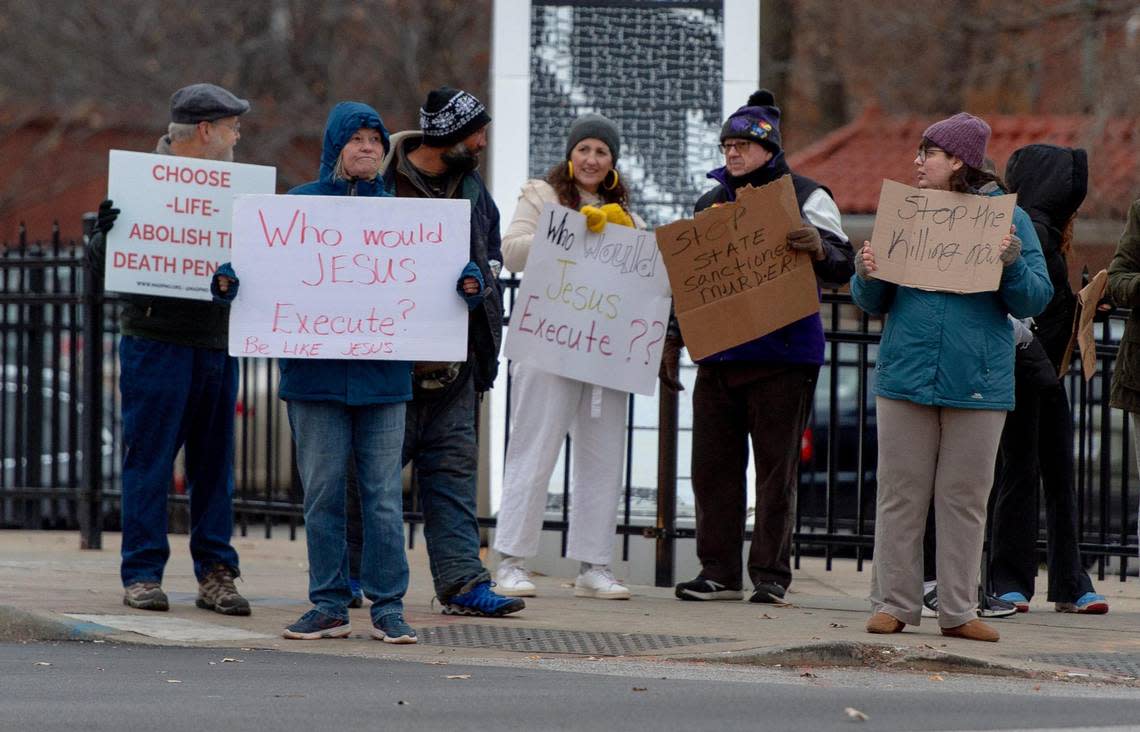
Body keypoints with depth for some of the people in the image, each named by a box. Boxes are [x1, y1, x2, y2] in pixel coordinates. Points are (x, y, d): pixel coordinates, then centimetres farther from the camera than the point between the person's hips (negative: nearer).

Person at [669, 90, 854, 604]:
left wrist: (818, 249, -27)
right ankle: (719, 571, 10)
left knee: (777, 468, -3)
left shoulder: (806, 197, 0)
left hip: (782, 355, -5)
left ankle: (770, 574, 0)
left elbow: (840, 271, -6)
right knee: (713, 465, 4)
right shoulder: (712, 200, 17)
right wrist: (675, 337, 18)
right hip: (717, 353, 5)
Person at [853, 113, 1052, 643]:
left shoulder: (1008, 218, 3)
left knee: (965, 497, 3)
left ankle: (958, 610, 9)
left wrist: (1013, 265, -18)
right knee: (900, 493, 3)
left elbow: (1034, 303, 0)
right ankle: (894, 603, 9)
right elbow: (871, 304, 12)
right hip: (906, 375, 2)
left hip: (978, 381, -2)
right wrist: (867, 276, -9)